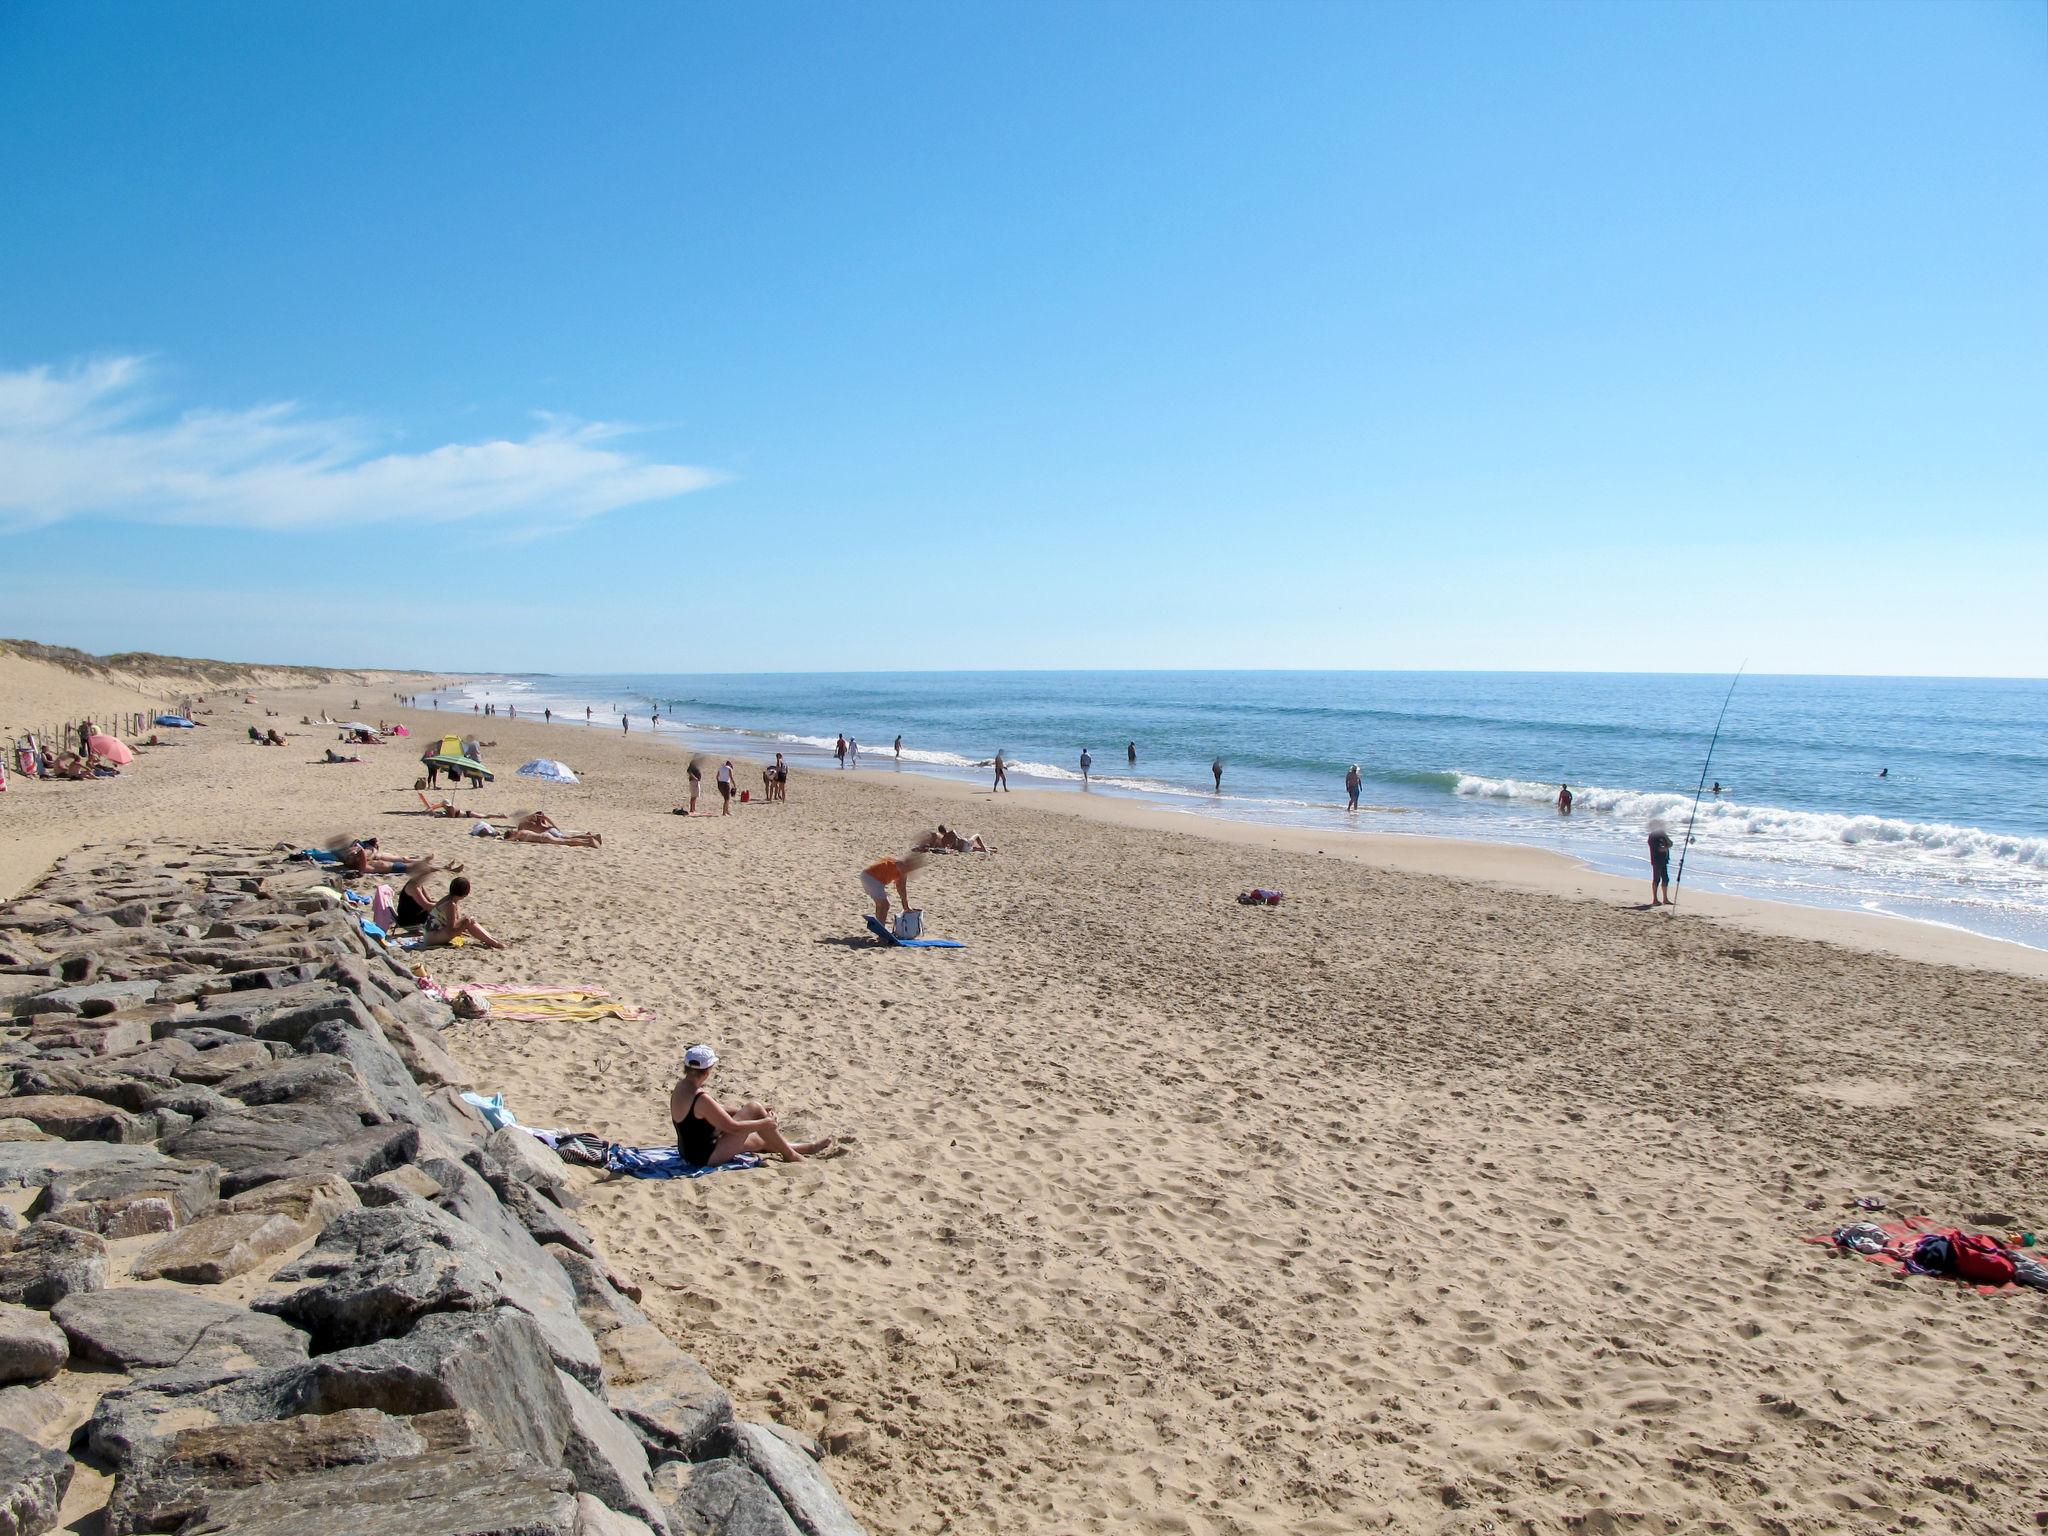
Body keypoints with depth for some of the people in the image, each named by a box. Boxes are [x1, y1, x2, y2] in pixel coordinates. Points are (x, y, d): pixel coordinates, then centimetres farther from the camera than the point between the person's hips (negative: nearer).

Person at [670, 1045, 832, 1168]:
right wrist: (764, 1122, -9)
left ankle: (807, 1147, 36)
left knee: (758, 1140, 18)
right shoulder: (701, 1099, -28)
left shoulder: (680, 1086, 1)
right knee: (753, 1108, -10)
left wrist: (740, 1111, 17)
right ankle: (790, 1155, 7)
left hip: (690, 1152, 9)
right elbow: (732, 1127, -22)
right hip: (707, 1158, -9)